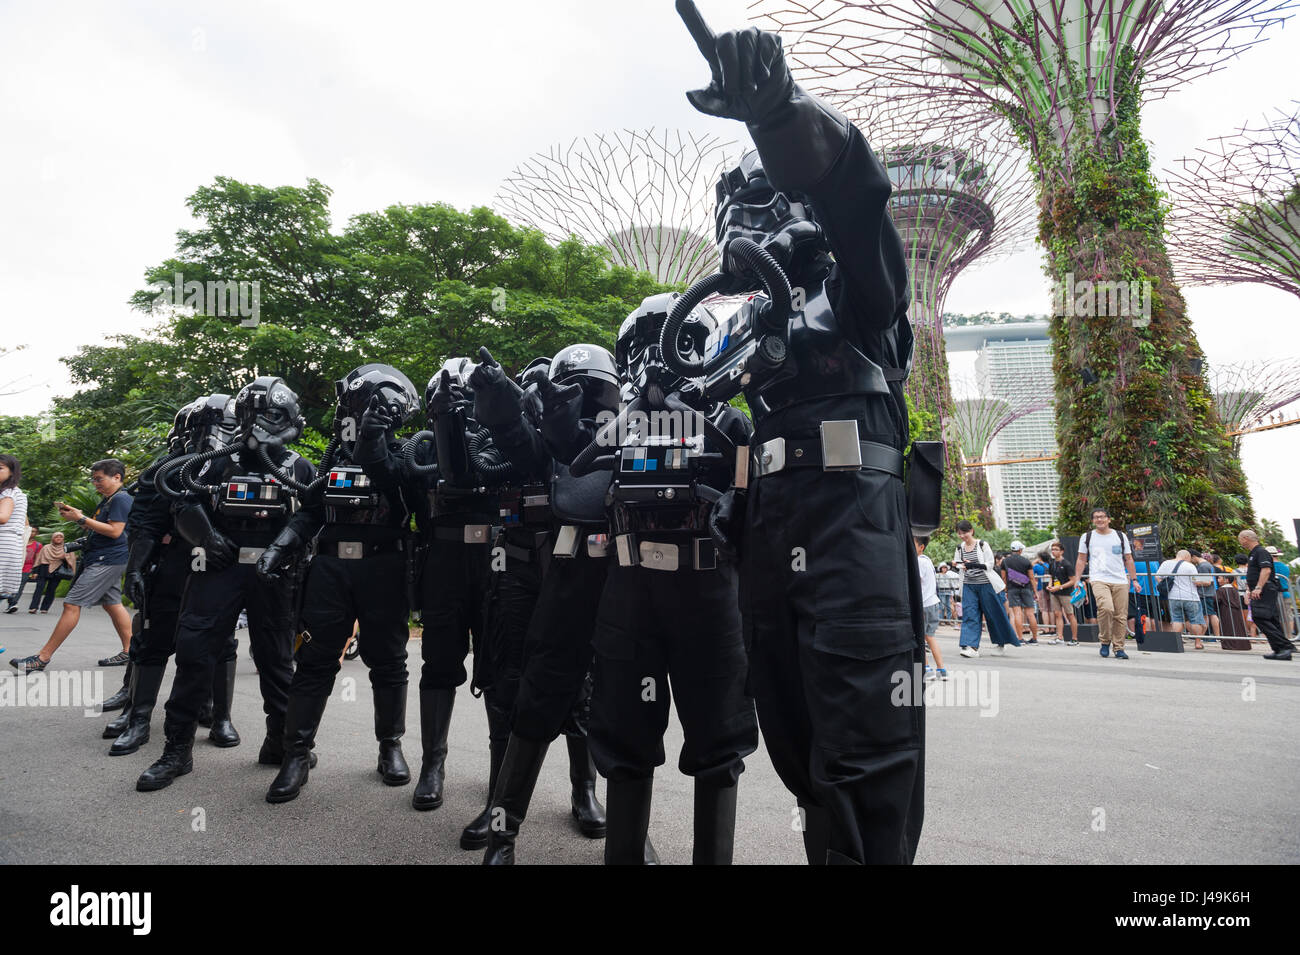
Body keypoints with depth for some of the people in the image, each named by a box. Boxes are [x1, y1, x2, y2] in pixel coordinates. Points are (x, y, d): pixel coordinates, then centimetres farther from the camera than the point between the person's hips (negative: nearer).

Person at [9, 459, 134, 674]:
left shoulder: (121, 499, -13)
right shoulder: (107, 500, 20)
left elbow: (114, 531, -21)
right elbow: (99, 527, 25)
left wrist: (82, 519, -18)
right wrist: (76, 516, 8)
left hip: (107, 561, -11)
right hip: (103, 559, 11)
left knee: (72, 604, -10)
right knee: (112, 604, 11)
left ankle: (43, 657, -7)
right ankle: (129, 652, 14)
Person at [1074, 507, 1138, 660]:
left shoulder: (1121, 536, 14)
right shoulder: (1087, 537, 10)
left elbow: (1128, 560, 17)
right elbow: (1081, 560, 12)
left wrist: (1134, 580, 11)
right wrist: (1077, 580, 4)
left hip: (1120, 581, 3)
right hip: (1098, 580, -2)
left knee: (1121, 615, -2)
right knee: (1106, 608, -25)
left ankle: (1119, 648, 11)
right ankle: (1105, 641, -6)